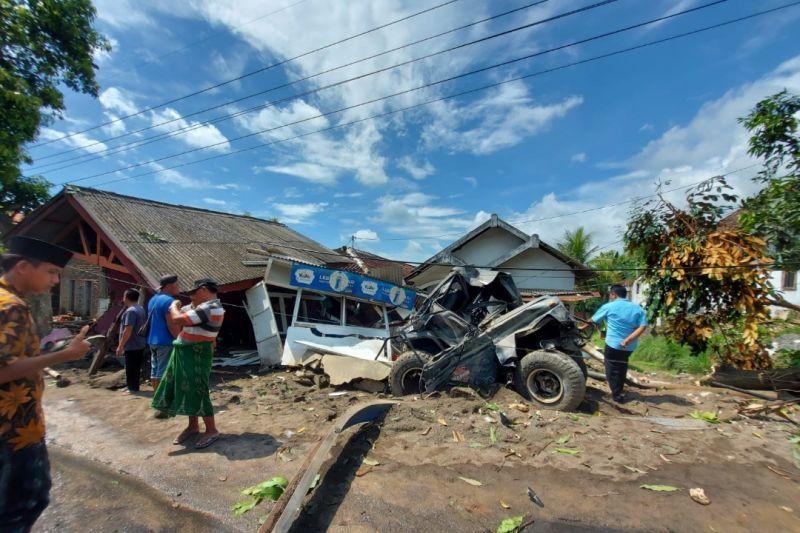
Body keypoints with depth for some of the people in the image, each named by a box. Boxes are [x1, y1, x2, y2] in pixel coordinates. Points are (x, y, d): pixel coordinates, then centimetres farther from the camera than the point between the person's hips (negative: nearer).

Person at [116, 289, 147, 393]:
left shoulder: (130, 311, -19)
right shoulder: (140, 309, 11)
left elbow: (128, 330, -23)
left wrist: (120, 346, -17)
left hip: (132, 346, -10)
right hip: (139, 345, 10)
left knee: (131, 369, -1)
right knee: (136, 368, 17)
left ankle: (132, 389, 6)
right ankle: (134, 387, 26)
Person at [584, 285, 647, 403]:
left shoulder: (608, 307, -6)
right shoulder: (638, 308, 4)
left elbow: (593, 321, 3)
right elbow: (643, 326, -8)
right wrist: (628, 340, -12)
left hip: (613, 344, -5)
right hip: (629, 347, 5)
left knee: (612, 371, 9)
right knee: (621, 368, 23)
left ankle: (617, 395, 13)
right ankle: (619, 391, 36)